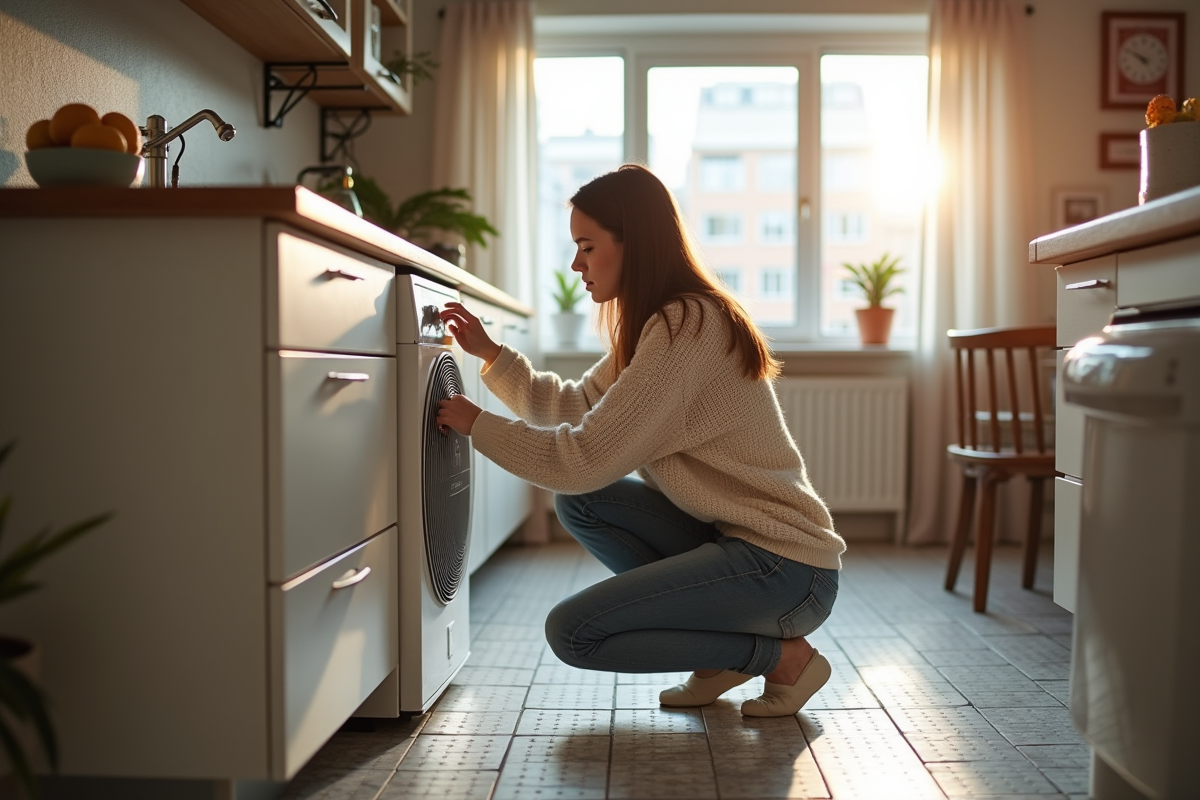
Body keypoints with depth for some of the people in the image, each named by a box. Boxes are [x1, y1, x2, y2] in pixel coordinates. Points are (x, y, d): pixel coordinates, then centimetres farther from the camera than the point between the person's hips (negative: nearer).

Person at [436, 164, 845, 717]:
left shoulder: (689, 327, -20)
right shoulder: (662, 324, 11)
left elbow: (585, 459, -22)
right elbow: (575, 407, 16)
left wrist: (477, 424, -9)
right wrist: (490, 353, 9)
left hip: (786, 567, -10)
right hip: (731, 537, 10)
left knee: (573, 631, -12)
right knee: (578, 502, 2)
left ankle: (782, 655, -1)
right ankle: (720, 652, 8)